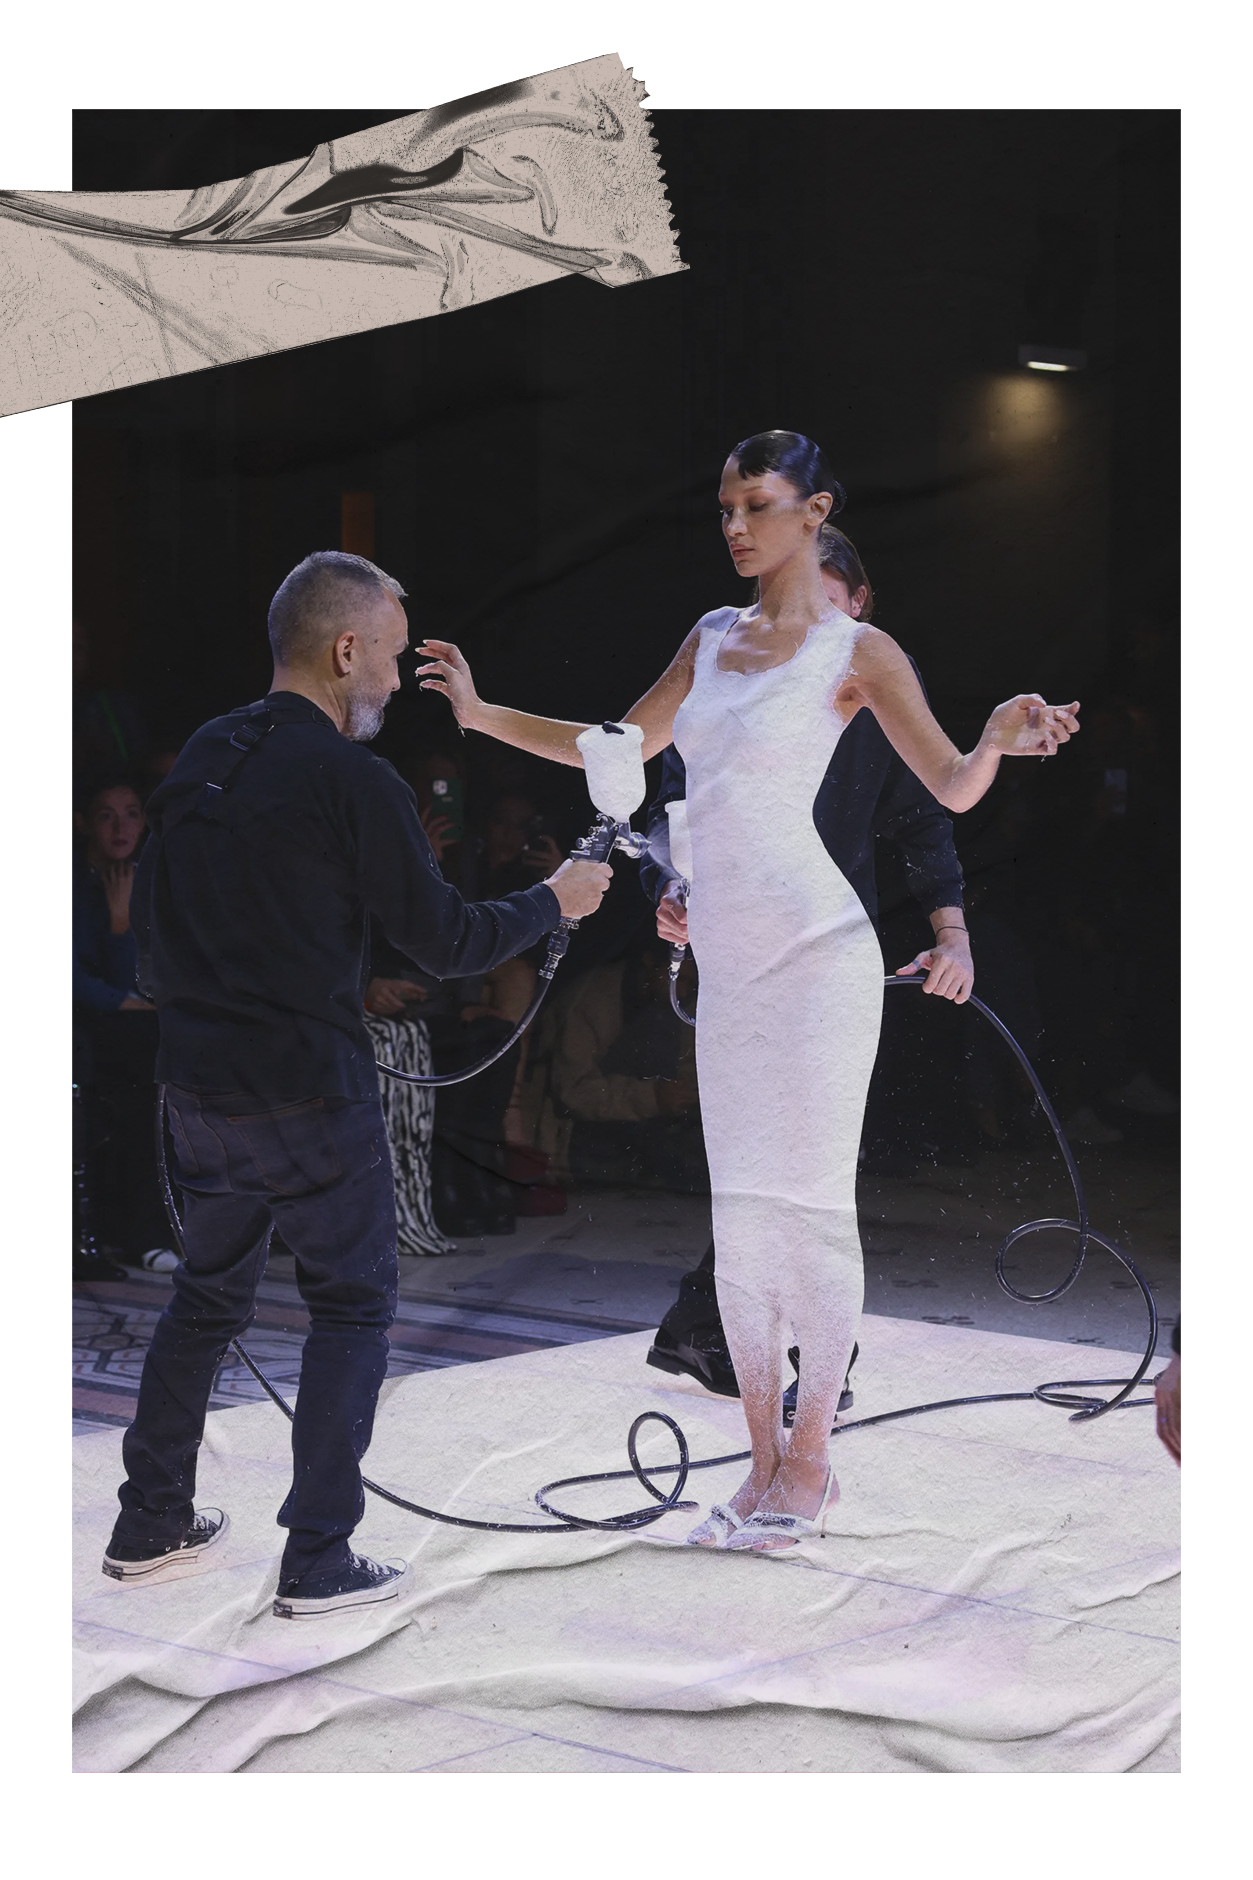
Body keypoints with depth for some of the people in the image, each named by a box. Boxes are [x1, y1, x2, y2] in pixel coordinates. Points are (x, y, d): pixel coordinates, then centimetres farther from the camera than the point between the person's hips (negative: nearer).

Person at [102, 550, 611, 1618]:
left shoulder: (200, 759, 9)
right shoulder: (351, 781, -15)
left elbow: (151, 931, 17)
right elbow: (445, 942, -11)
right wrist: (554, 901, 3)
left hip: (196, 1081, 7)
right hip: (308, 1087, -7)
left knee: (209, 1293, 20)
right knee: (353, 1303, 5)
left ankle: (151, 1526, 27)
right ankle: (319, 1561, 4)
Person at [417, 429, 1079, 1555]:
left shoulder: (856, 650, -2)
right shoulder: (712, 638, 15)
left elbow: (953, 786, -3)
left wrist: (1003, 736, -24)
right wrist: (485, 714, 19)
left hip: (816, 952, -6)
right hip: (726, 961, 6)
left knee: (809, 1203, -2)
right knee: (739, 1211, 7)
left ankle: (812, 1453, 10)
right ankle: (765, 1461, 16)